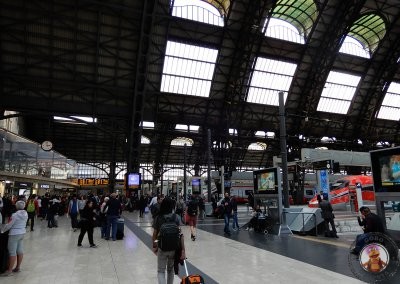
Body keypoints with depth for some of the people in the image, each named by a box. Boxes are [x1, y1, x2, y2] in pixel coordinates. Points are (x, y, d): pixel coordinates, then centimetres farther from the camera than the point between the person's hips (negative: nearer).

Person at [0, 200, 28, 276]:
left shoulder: (15, 215, -19)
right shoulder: (26, 214, 2)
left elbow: (9, 225, -14)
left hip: (14, 234, -7)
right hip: (22, 233, 7)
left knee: (12, 252, 0)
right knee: (20, 251, 13)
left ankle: (9, 270, 7)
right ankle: (18, 267, 23)